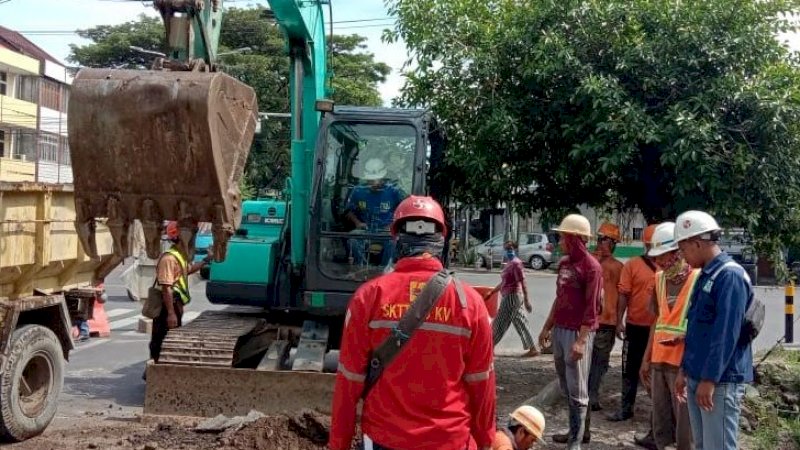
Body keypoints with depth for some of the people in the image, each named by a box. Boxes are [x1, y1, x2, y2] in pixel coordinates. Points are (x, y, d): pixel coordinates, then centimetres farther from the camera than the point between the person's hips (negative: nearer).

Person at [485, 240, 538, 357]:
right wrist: (492, 292, 27)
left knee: (500, 323, -2)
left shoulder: (516, 263, -14)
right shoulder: (509, 263, 16)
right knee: (520, 323, 11)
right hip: (509, 297, 10)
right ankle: (532, 349, 14)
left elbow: (522, 282, -19)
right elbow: (504, 282, 25)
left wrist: (526, 300, -23)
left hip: (512, 297, -10)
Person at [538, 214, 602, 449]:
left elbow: (592, 308, -15)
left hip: (577, 332, -8)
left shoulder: (591, 266, -12)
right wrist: (547, 327, 19)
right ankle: (579, 430, 29)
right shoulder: (564, 263, 11)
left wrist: (581, 340, -20)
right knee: (566, 386, 15)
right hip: (559, 330, 8)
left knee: (576, 389, -1)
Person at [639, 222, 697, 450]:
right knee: (660, 423, 14)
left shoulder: (698, 278, -9)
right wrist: (646, 358, 17)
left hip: (685, 362, -6)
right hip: (659, 361, 6)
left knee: (685, 425, -1)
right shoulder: (660, 278, 10)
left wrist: (683, 337, -22)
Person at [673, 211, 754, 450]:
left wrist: (710, 379, -21)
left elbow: (726, 333, -21)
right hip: (696, 377, 9)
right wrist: (684, 369, 20)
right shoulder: (705, 276, 13)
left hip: (720, 380, -9)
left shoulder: (730, 276, -16)